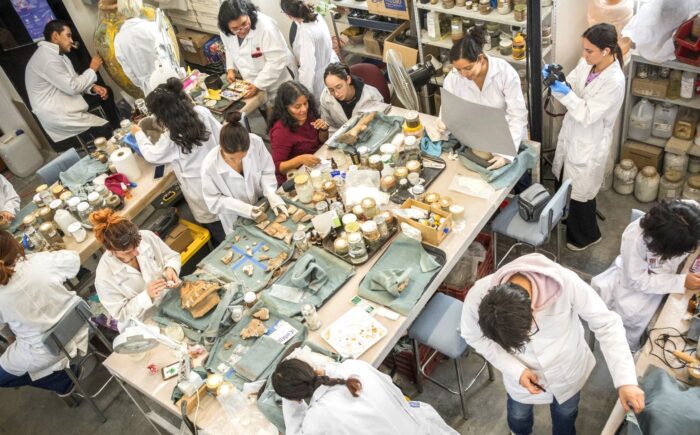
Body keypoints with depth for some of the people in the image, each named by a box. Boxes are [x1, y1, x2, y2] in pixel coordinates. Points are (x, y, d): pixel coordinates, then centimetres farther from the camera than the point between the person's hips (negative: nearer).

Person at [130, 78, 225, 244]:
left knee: (219, 233, 17)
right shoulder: (202, 112, -14)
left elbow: (151, 155, -5)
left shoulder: (170, 138, -25)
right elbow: (220, 135, 0)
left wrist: (138, 133, 10)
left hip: (201, 189, -5)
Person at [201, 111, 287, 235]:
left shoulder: (256, 142, -28)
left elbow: (267, 171, -11)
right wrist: (243, 208, -30)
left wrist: (272, 196, -26)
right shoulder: (210, 166, -33)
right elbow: (214, 201, -19)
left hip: (262, 204, 3)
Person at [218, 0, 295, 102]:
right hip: (251, 83, 5)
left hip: (275, 83, -5)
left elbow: (277, 60, -29)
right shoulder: (225, 32, -11)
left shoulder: (265, 26, -31)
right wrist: (231, 69, -5)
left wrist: (258, 85, -28)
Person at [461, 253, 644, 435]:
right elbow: (474, 337, -16)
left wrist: (625, 381, -35)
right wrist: (516, 370, -23)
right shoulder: (478, 297, -36)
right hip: (520, 371, 1)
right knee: (518, 413, 31)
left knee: (565, 412, 31)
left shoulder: (565, 283, -41)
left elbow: (606, 323, -27)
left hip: (567, 369, 0)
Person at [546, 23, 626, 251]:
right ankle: (566, 219, 52)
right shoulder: (586, 63, -6)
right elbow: (569, 88, 0)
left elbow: (588, 115, -27)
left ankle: (586, 235, 34)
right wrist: (555, 79, -21)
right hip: (571, 134, 7)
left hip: (589, 144, -7)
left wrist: (565, 94, -35)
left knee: (580, 191, 9)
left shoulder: (615, 81, -28)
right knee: (563, 180, 25)